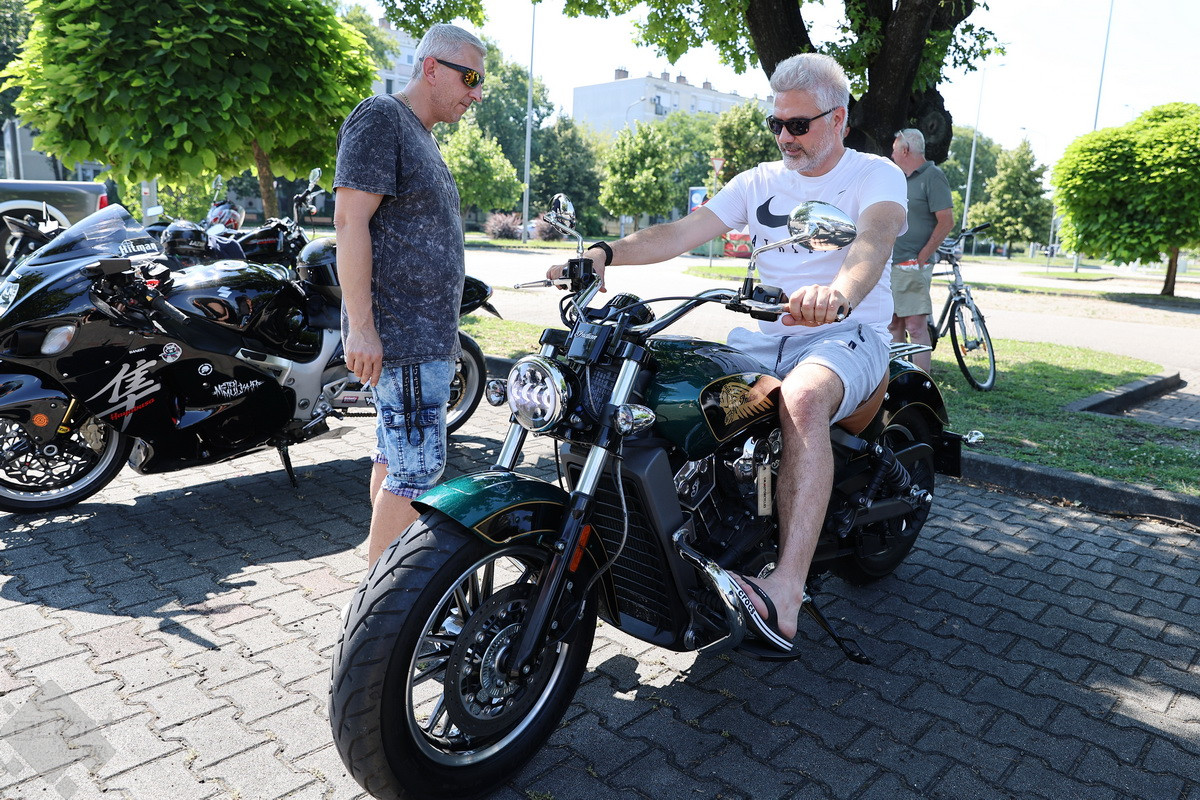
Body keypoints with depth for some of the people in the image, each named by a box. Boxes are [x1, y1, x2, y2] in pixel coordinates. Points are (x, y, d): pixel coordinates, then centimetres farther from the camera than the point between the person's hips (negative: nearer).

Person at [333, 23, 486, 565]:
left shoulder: (421, 137, 23)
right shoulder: (380, 119, -8)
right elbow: (350, 220, -17)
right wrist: (361, 328, -23)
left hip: (425, 333, 10)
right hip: (401, 336, -10)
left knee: (394, 458, 14)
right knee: (418, 467, -10)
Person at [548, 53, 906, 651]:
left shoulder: (876, 175, 0)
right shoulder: (759, 182, 14)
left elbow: (875, 240, -24)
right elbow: (682, 232, 2)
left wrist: (838, 294, -48)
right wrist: (604, 253, -16)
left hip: (848, 334, -5)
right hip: (765, 338, 5)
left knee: (801, 398, -39)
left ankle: (785, 595, -42)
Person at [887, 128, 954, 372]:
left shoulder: (932, 176, -7)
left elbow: (946, 221, -14)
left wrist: (922, 256, -15)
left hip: (913, 265, -9)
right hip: (891, 264, 9)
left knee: (916, 325, -11)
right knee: (893, 325, 10)